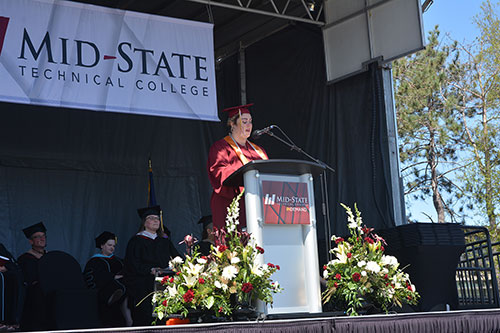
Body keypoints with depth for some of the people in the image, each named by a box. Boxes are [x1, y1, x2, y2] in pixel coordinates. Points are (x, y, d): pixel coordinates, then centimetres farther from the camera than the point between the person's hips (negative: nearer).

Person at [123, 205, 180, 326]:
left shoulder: (165, 241, 20)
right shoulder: (137, 240, 3)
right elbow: (134, 264, -8)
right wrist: (151, 270, -21)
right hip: (143, 288, -4)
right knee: (145, 318, -10)